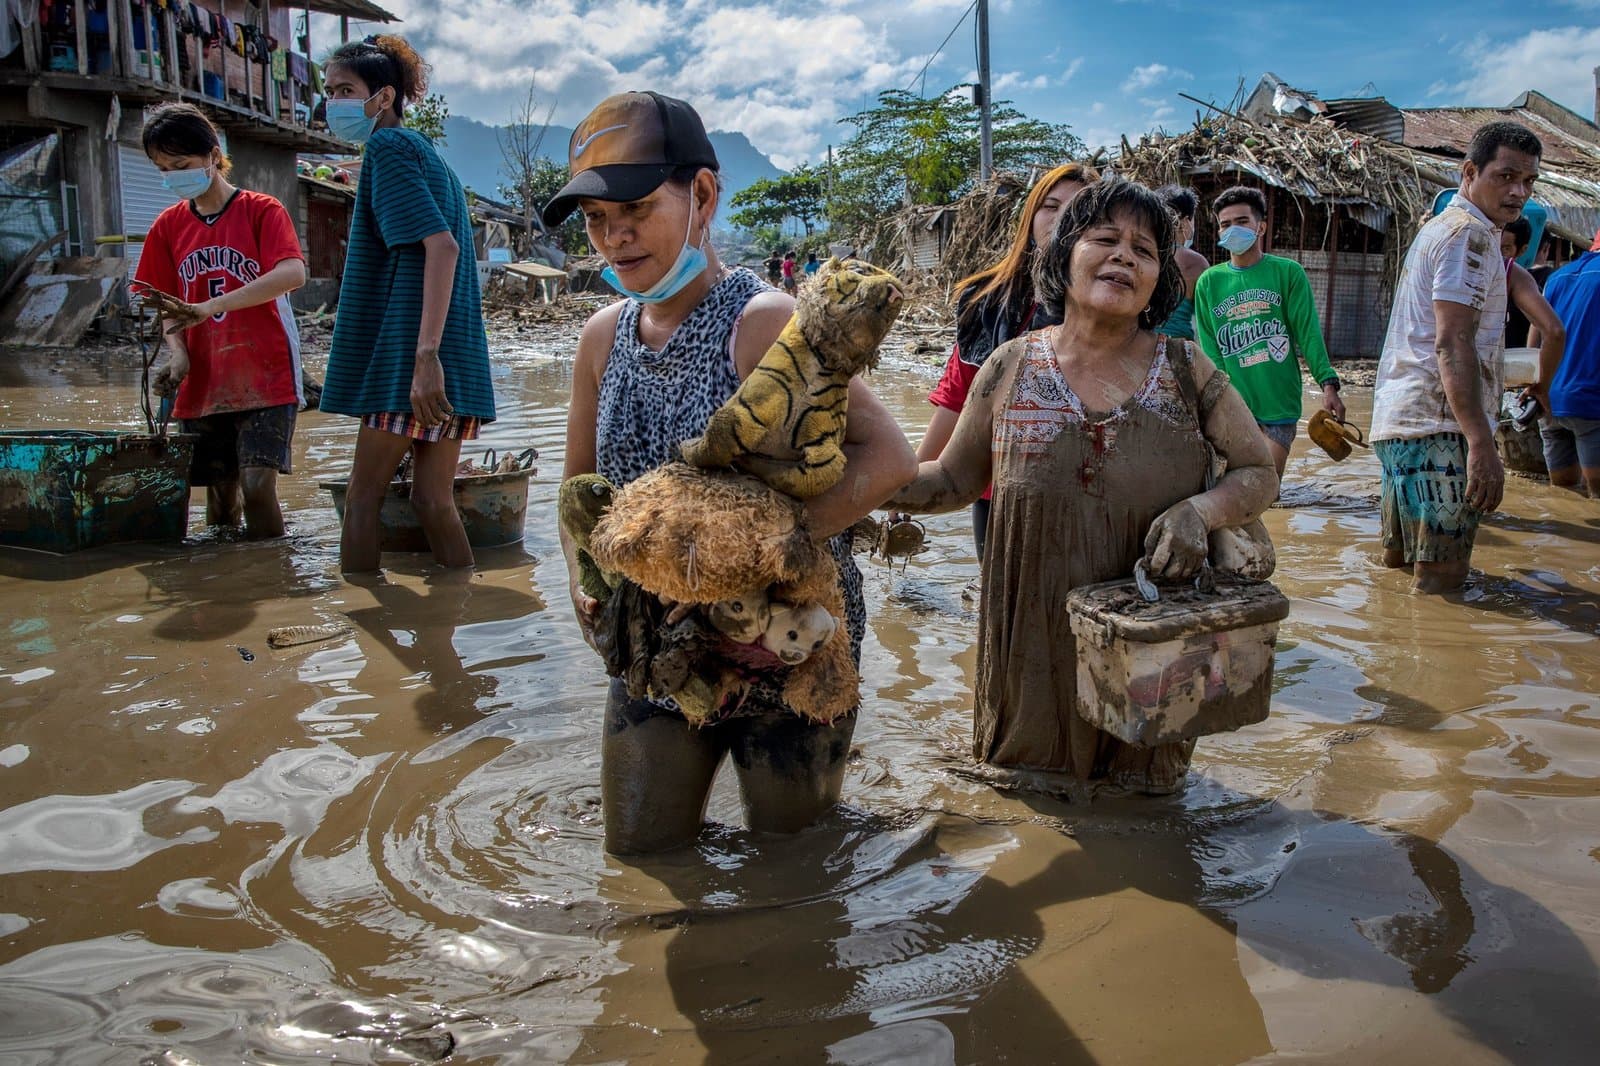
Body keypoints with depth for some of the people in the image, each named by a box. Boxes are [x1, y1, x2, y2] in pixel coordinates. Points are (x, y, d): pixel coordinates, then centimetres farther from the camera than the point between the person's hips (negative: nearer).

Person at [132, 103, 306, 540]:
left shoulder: (261, 210, -4)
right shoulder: (168, 226, 10)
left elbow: (293, 274, -22)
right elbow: (169, 307, 12)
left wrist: (208, 307, -30)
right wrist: (177, 356, -10)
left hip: (266, 377, -4)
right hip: (202, 384, 5)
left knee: (258, 486, -15)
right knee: (220, 496, 8)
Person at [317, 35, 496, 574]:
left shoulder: (388, 146, -6)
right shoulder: (425, 152, 23)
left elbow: (442, 246, -19)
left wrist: (425, 355, -26)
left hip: (411, 354, -9)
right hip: (450, 361, 9)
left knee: (362, 496, 0)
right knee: (434, 498, 9)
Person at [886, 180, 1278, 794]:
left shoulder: (1185, 369, -4)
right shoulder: (1010, 368, -3)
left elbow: (1260, 472, 4)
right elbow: (954, 480, 6)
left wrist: (1201, 510, -17)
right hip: (1037, 640, 0)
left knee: (1145, 787, 18)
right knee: (1035, 793, 16)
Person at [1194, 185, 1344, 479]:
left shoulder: (1288, 273, 3)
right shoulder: (1208, 282, 7)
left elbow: (1309, 333, -1)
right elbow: (1209, 348, 5)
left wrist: (1328, 384, -12)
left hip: (1279, 407, -1)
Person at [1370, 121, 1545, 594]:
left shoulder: (1438, 227, 24)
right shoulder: (1469, 233, -9)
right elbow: (1451, 344, -20)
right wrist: (1481, 443, -26)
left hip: (1398, 420, 11)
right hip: (1438, 428, -11)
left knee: (1400, 564, 17)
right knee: (1440, 579, -11)